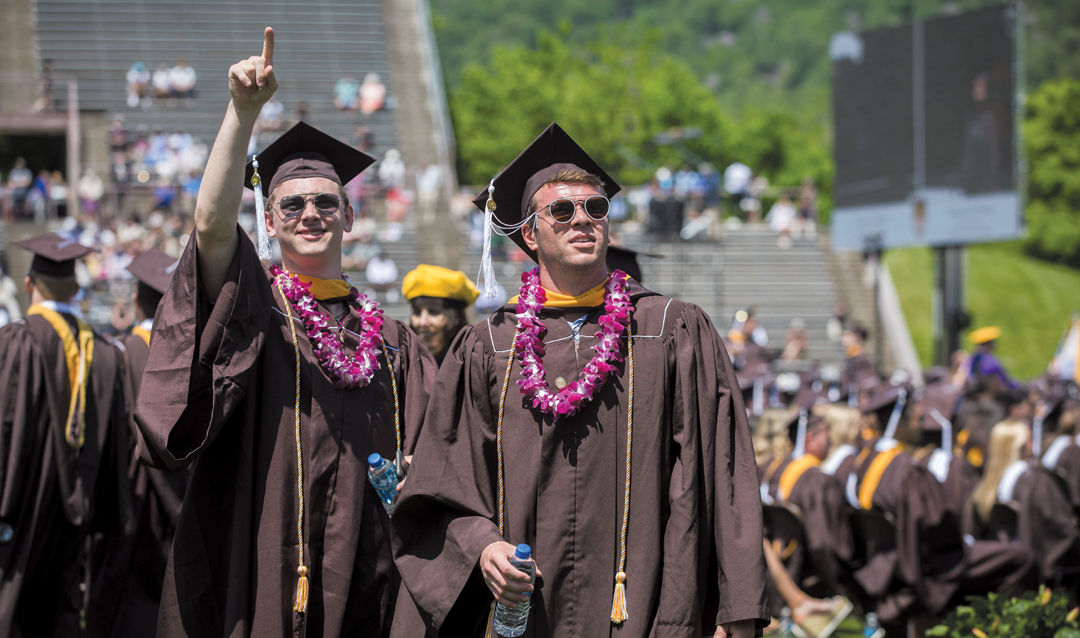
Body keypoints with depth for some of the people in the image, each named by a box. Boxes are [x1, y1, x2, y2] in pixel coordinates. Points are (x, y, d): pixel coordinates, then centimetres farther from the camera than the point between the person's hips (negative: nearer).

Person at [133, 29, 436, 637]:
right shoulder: (252, 305, 4)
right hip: (261, 566, -3)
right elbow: (212, 223, -15)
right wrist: (243, 112, -24)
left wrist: (410, 478, -4)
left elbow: (426, 457, 20)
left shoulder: (390, 339, 15)